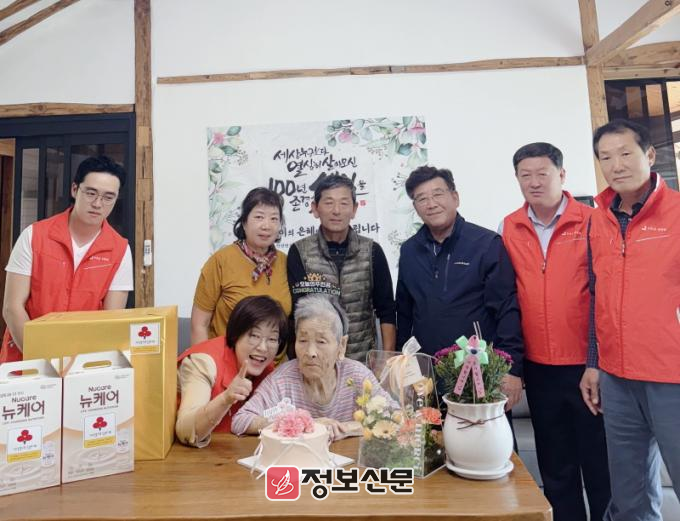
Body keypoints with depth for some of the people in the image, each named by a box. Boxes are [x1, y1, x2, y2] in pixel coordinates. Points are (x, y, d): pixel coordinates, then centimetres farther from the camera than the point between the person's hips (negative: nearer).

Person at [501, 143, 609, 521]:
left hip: (588, 362, -3)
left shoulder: (591, 220, -5)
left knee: (600, 459, 11)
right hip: (538, 366, 3)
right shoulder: (508, 228, 3)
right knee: (555, 465, 17)